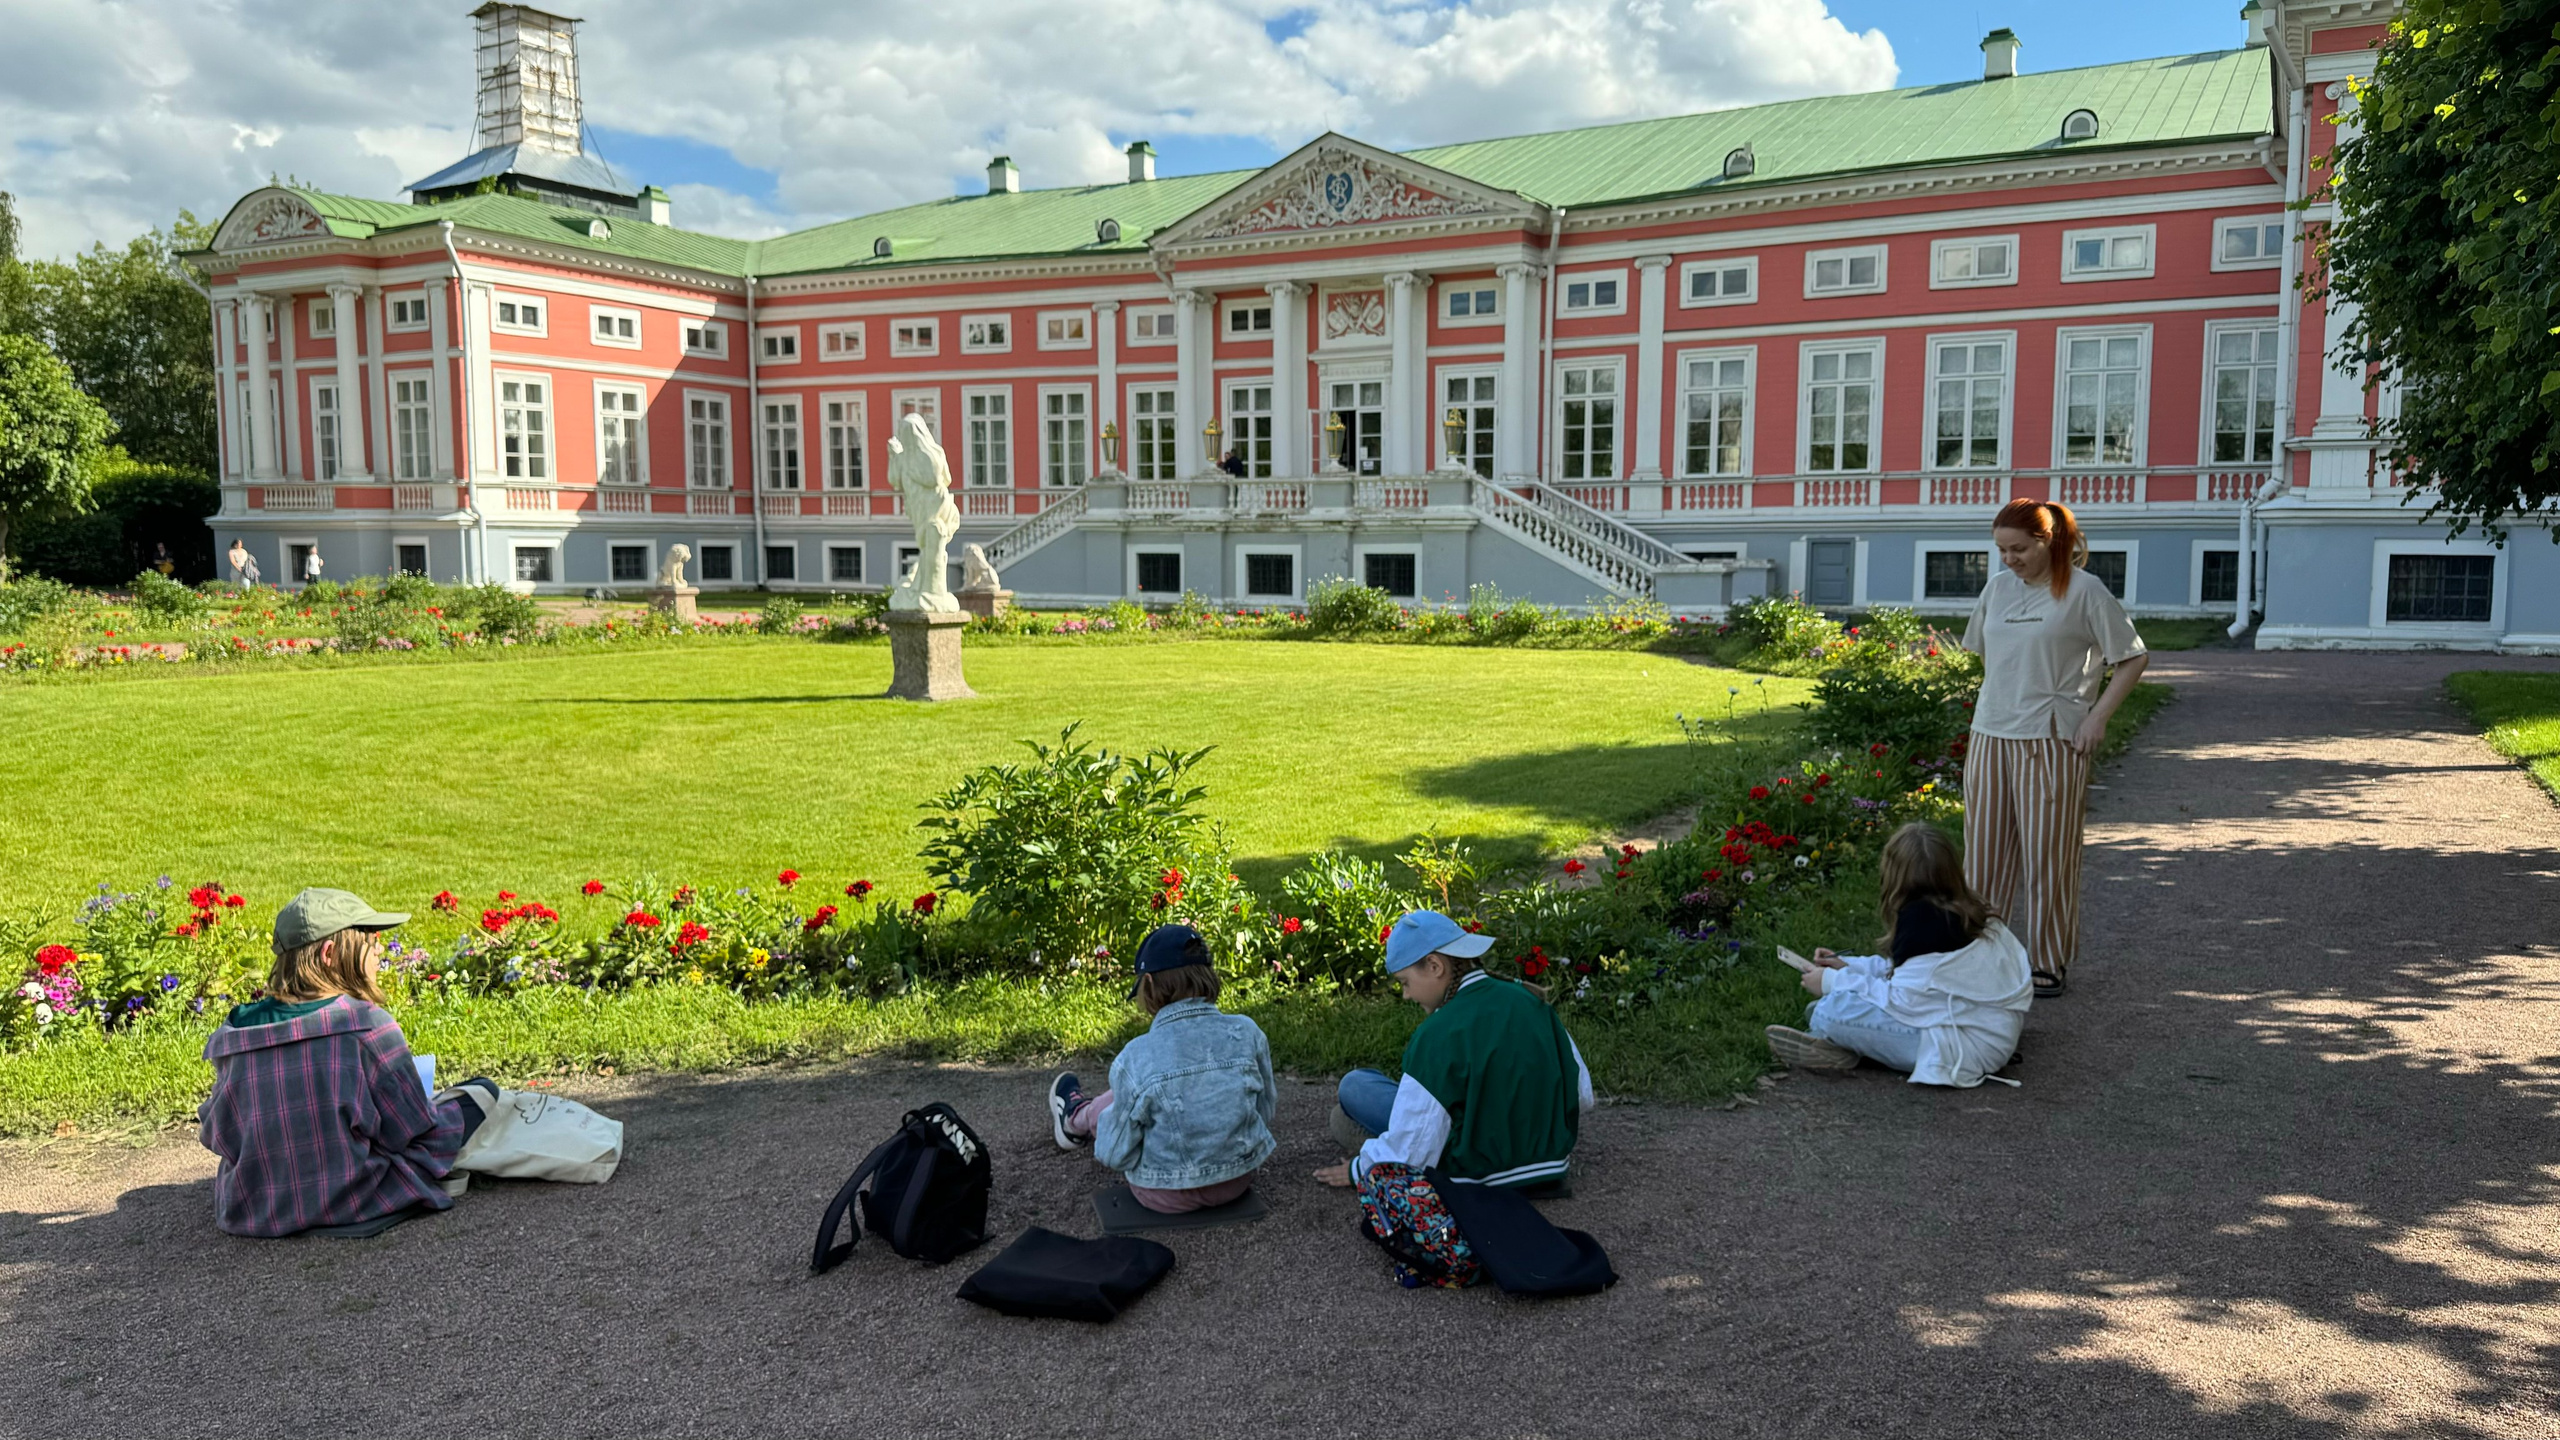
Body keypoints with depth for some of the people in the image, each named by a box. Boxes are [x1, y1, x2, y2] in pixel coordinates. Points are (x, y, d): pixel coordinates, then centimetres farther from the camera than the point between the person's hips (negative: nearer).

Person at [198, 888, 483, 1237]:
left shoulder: (235, 1032, -4)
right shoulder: (368, 1025, -18)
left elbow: (217, 1135, 5)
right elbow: (418, 1133, -11)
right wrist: (466, 1105, 9)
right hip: (352, 1206, -6)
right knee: (477, 1095, 10)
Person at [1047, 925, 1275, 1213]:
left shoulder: (1136, 1058, -24)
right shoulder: (1248, 1034, -15)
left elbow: (1117, 1156, -14)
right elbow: (1264, 1114, 0)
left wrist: (1110, 1117, 8)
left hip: (1168, 1197, -4)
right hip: (1239, 1180, 4)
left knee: (1109, 1106, 24)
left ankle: (1076, 1121, 59)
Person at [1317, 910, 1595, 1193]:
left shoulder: (1439, 1034, -22)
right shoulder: (1530, 1000, -4)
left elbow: (1410, 1146, -19)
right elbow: (1582, 1093, 6)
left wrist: (1359, 1170, 0)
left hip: (1478, 1175, -7)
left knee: (1354, 1085, 0)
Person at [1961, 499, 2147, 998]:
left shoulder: (2085, 591, -6)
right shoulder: (1997, 588, 10)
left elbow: (2134, 658, -2)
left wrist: (2097, 717, -9)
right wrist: (2003, 698, 14)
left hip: (2051, 741, -5)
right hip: (1990, 735, 5)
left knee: (2048, 853, 2)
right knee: (1984, 850, 7)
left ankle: (2050, 962, 13)